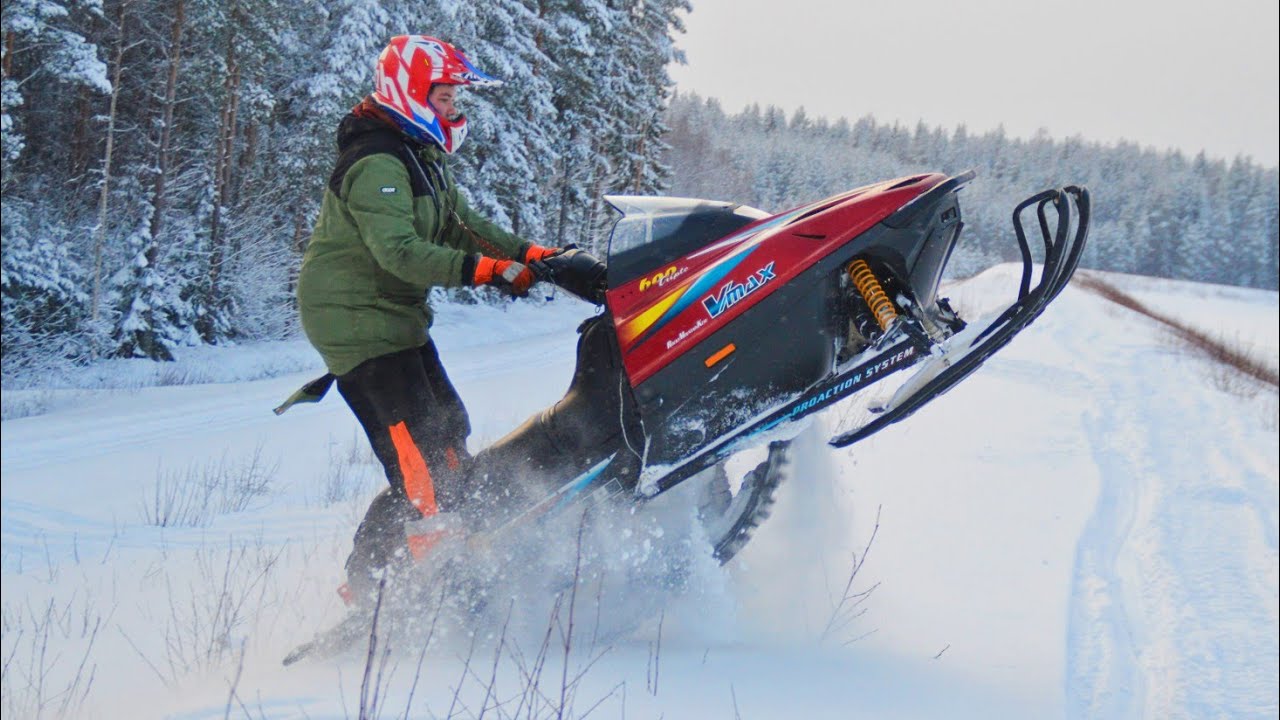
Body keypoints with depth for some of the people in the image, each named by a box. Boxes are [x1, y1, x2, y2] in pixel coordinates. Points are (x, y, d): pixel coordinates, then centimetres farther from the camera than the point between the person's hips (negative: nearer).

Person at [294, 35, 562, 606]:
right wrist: (485, 270, -37)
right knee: (423, 474, -14)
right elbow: (399, 251, -30)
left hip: (398, 317, 11)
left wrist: (530, 253, 4)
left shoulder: (425, 159, 13)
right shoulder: (375, 165, -19)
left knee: (448, 435, 19)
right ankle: (368, 589, -6)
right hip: (357, 320, -11)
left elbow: (460, 227, 17)